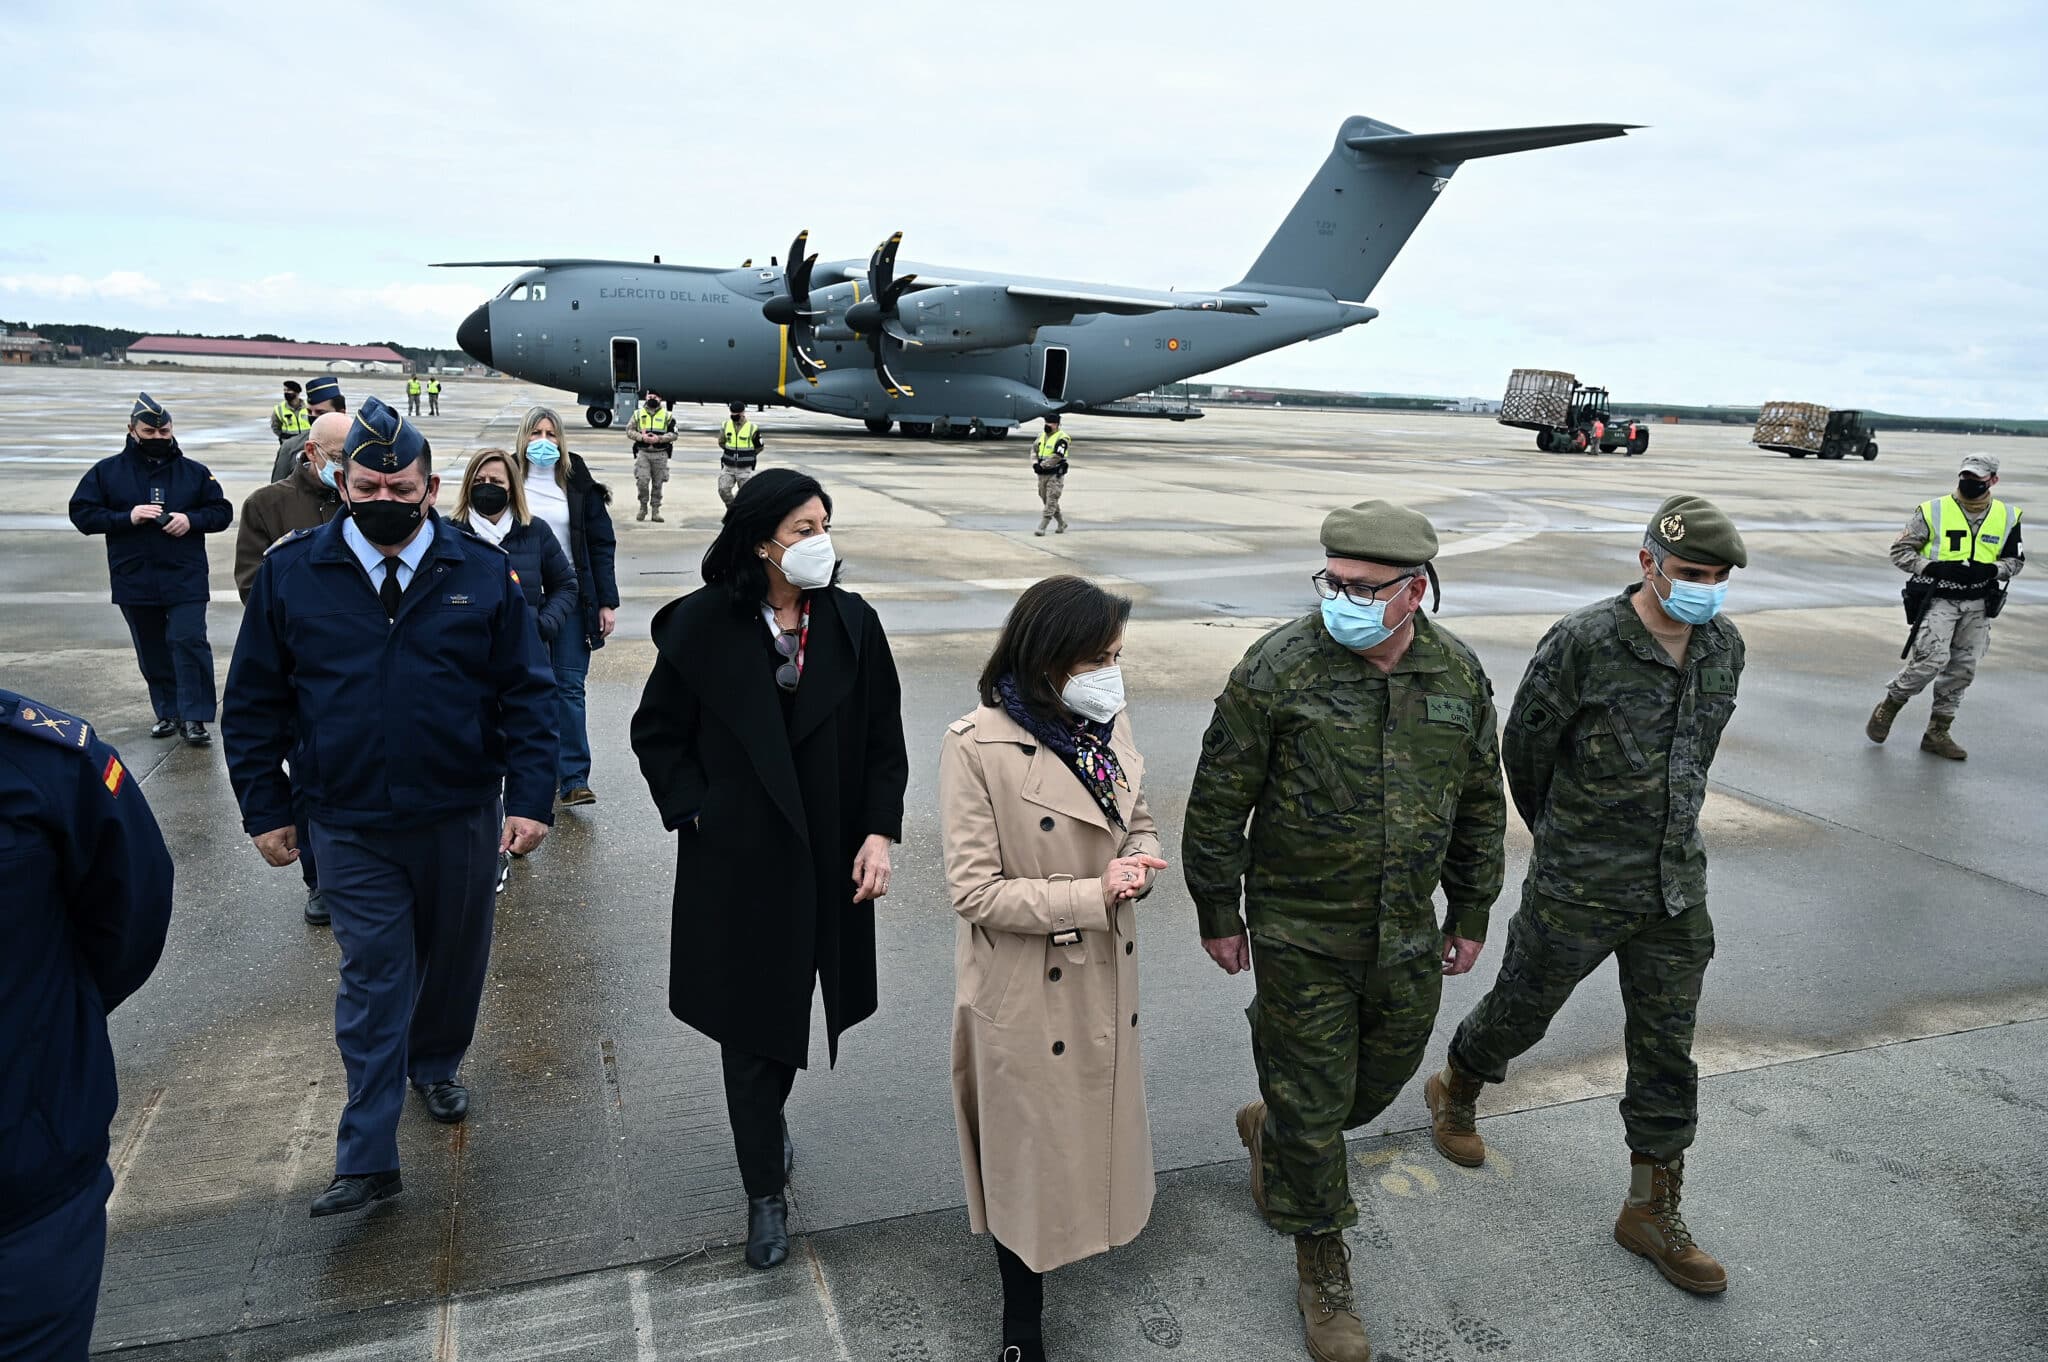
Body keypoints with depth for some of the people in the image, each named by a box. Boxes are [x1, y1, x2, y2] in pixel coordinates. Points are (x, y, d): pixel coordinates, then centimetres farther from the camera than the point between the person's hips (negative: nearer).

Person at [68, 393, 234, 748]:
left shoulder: (194, 471, 4)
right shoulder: (107, 471, 3)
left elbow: (222, 512, 7)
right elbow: (82, 513, 0)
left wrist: (191, 519, -12)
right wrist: (127, 517, -15)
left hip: (186, 578, -2)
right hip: (134, 580, 2)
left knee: (188, 640, -12)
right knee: (152, 651, 11)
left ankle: (194, 717, -8)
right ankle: (168, 712, 23)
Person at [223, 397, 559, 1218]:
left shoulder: (484, 572, -4)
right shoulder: (290, 573, -3)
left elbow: (526, 693, -3)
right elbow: (255, 702, 3)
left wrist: (530, 798, -8)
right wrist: (265, 809, 2)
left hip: (462, 818, 1)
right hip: (350, 826, -1)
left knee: (455, 960, 18)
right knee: (373, 980, 3)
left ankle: (437, 1065, 44)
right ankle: (366, 1159, 12)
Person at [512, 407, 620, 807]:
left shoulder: (579, 485, 3)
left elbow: (602, 544, 4)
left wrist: (607, 602, -2)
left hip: (571, 597, -1)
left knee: (570, 686, -3)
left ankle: (574, 777, -3)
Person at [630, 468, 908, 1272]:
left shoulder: (853, 624, -4)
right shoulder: (704, 624, -9)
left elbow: (884, 742, 0)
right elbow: (657, 733, 1)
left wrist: (879, 832, -8)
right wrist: (694, 812, -9)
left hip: (826, 858, 2)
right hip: (735, 859, -2)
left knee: (791, 1008, 17)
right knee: (750, 1022, 6)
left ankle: (769, 1119, 47)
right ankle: (765, 1191, 23)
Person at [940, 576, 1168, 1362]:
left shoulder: (1109, 724, -3)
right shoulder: (977, 749, -23)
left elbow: (1141, 825, 9)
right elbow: (975, 890, -22)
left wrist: (1138, 865, -14)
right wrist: (1095, 895, -25)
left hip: (1106, 977, 6)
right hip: (1027, 993, -5)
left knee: (1095, 1124, 23)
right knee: (1030, 1151, 12)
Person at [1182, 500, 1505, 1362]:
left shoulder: (1459, 674, -2)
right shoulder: (1279, 668, -16)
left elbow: (1481, 805, 10)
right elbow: (1218, 802, -9)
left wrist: (1471, 915, 13)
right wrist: (1218, 916, -5)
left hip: (1407, 935, 5)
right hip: (1299, 934, -4)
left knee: (1381, 1079, 20)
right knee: (1313, 1103, 5)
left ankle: (1271, 1131, 51)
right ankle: (1323, 1272, 28)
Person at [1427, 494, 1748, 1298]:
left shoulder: (1723, 647, 0)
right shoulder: (1584, 643, -19)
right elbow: (1524, 746, -7)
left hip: (1675, 891, 5)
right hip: (1577, 892, -5)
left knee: (1667, 1054, 11)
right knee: (1521, 1012, 14)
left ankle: (1652, 1213, 27)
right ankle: (1455, 1091, 44)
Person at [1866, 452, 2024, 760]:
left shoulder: (2007, 516, 4)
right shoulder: (1932, 512, -6)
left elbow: (2015, 560, 13)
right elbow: (1900, 552, -4)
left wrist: (1991, 571, -9)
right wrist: (1936, 568, -18)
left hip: (1978, 605, 4)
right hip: (1937, 599, -4)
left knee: (1962, 669, 6)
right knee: (1931, 660, -18)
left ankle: (1937, 733, 17)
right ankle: (1888, 708, 3)